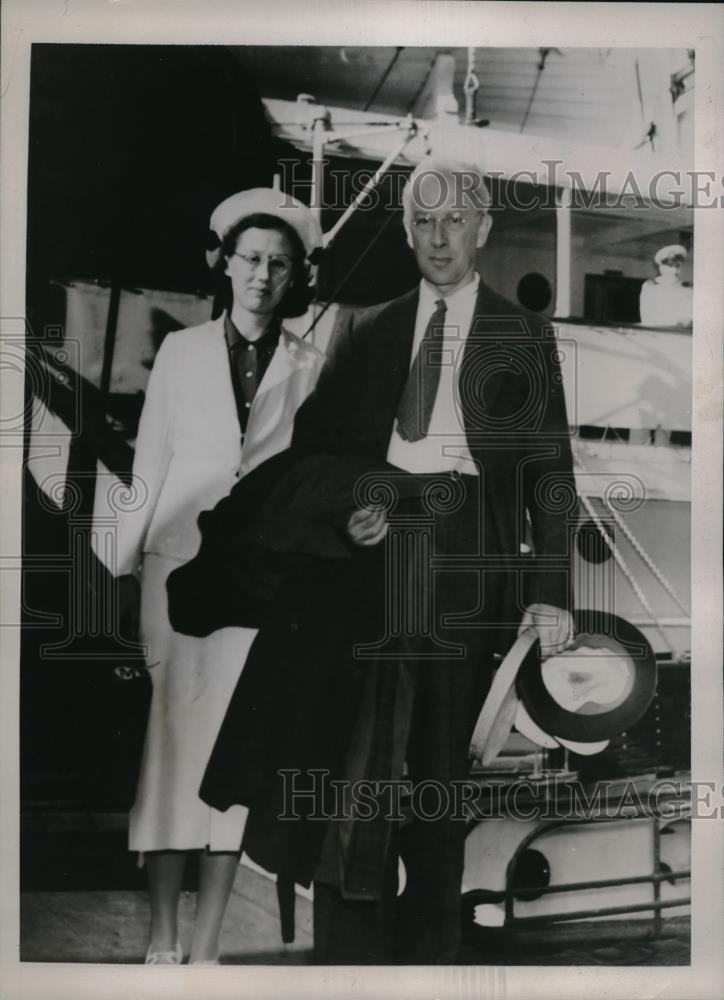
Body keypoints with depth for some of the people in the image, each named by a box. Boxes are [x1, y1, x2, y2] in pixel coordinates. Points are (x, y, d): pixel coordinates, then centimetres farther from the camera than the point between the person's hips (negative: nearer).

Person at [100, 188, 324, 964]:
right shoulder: (181, 351, 8)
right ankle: (161, 939, 8)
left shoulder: (309, 366, 6)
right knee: (169, 737, -1)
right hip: (180, 561, 0)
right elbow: (149, 464, 8)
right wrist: (124, 565, 3)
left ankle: (207, 944, 9)